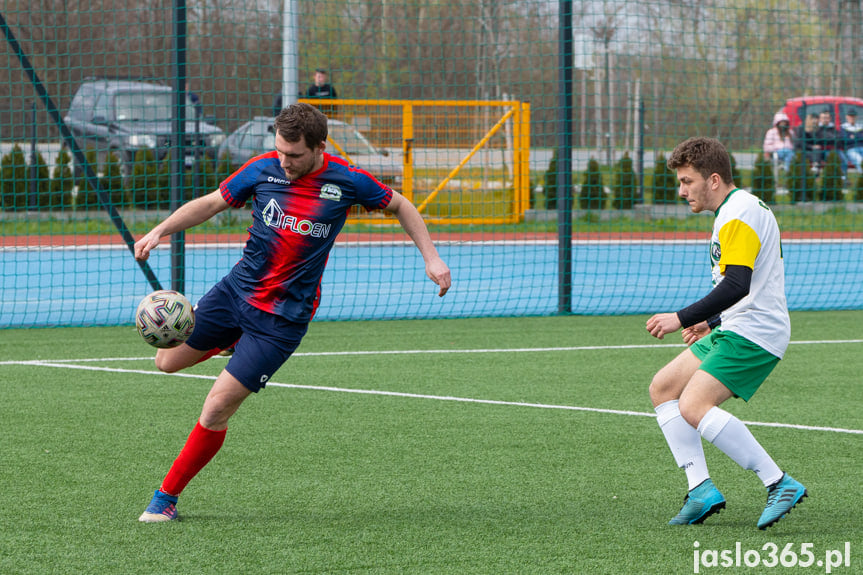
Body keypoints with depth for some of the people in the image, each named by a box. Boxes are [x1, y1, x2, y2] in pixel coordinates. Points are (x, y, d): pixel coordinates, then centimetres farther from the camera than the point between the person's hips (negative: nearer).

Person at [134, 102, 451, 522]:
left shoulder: (346, 182, -12)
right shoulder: (263, 169, -7)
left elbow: (399, 205, 6)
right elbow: (211, 203, 4)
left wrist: (431, 257, -2)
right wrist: (159, 231, -10)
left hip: (284, 316, -4)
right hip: (237, 289, 4)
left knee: (216, 410, -9)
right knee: (168, 361, 12)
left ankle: (167, 496, 5)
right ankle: (235, 340, 37)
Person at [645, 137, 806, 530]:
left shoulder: (739, 215, -15)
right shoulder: (742, 210, 19)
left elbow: (736, 285, -27)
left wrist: (683, 318, -25)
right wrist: (712, 322, 25)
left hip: (752, 334, -11)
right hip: (736, 330, 11)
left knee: (693, 407, -22)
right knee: (663, 388, 11)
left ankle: (779, 484, -22)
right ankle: (701, 490, 2)